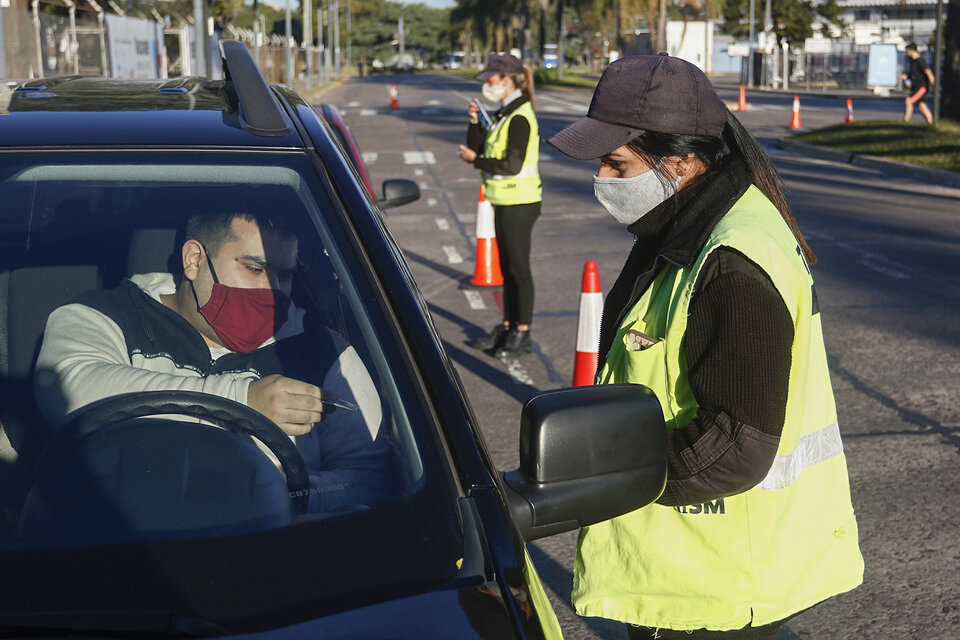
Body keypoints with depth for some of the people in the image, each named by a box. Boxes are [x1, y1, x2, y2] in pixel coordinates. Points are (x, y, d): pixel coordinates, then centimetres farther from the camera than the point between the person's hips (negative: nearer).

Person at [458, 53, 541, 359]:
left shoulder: (519, 117, -17)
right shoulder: (503, 114, 12)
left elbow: (513, 165, -23)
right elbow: (476, 147, 14)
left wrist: (475, 160, -14)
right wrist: (475, 120, -1)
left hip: (519, 203, -10)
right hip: (505, 202, 10)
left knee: (518, 268, -2)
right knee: (507, 268, 16)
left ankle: (522, 334, 6)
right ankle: (507, 328, 25)